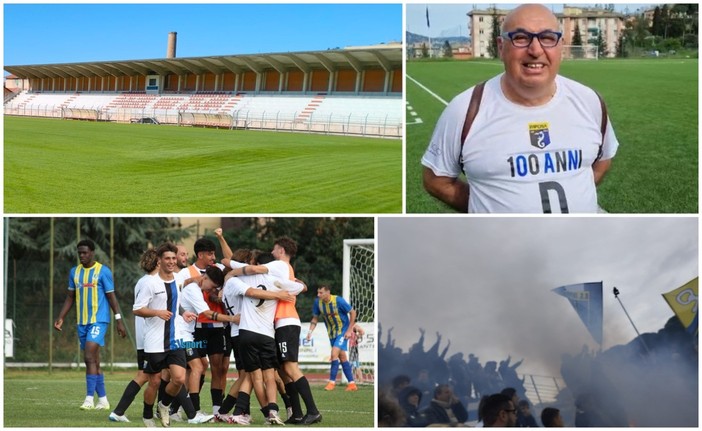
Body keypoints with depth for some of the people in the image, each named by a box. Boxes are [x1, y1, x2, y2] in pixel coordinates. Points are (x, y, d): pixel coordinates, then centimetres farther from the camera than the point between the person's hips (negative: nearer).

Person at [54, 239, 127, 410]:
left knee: (90, 358, -17)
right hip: (82, 322, 6)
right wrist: (61, 318, 11)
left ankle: (89, 399, -16)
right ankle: (103, 400, 15)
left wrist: (119, 321, -7)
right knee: (92, 361, 8)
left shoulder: (103, 271, -5)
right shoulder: (74, 272, 11)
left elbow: (111, 297, -4)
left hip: (98, 320, -6)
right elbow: (70, 297, 18)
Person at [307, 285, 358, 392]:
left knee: (334, 353, -20)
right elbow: (315, 318, 4)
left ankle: (332, 382, -10)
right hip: (331, 333, 6)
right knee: (342, 357, 8)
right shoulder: (318, 302, -9)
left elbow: (353, 312, -12)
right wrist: (310, 331, -11)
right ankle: (352, 384, 15)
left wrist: (349, 330, -14)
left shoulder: (338, 300, -22)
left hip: (343, 331, -6)